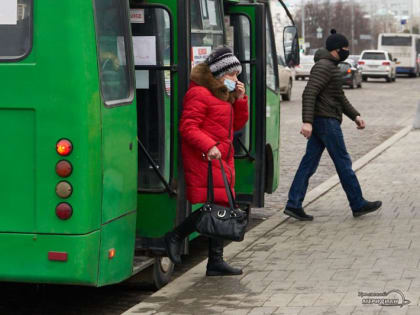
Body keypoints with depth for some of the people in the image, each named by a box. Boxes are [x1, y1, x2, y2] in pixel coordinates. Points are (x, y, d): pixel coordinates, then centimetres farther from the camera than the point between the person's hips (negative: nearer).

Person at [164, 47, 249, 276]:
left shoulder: (225, 95, 21)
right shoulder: (199, 94, -9)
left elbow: (237, 124, 22)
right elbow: (187, 127, -14)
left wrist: (240, 99, 9)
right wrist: (209, 146, -25)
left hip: (223, 160, 9)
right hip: (204, 160, -9)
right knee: (214, 205, -16)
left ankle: (216, 261, 11)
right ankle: (175, 237, 1)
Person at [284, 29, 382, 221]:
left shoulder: (331, 66, 21)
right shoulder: (324, 66, -13)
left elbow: (340, 97, 27)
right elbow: (309, 93, -22)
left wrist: (355, 115, 19)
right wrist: (307, 121, -29)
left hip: (322, 121, 10)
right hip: (326, 121, -10)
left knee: (309, 163, 4)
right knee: (343, 162, -1)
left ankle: (294, 205, 1)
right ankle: (358, 205, 7)